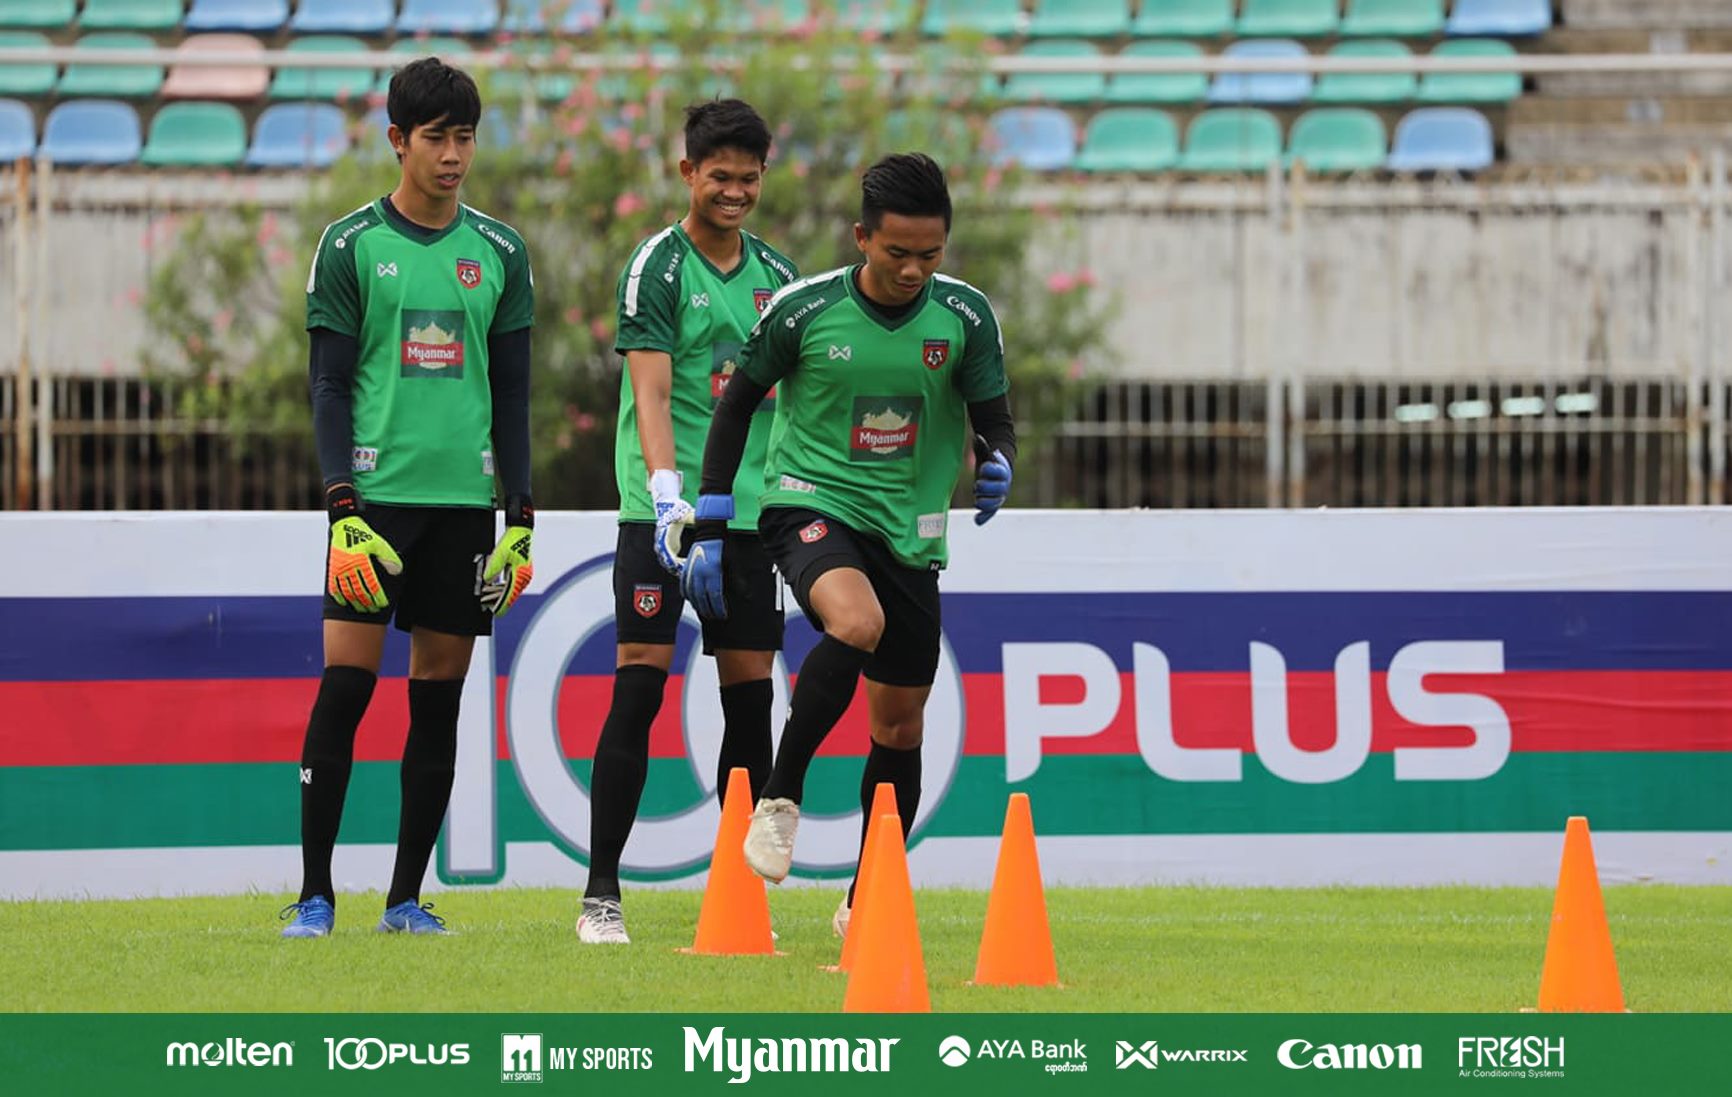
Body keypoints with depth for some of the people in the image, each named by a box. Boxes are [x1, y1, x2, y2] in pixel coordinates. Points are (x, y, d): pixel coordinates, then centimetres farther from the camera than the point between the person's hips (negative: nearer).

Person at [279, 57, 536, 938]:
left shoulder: (500, 253, 10)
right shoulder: (350, 246, 1)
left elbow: (514, 394, 12)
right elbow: (329, 387, -1)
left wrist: (520, 520, 5)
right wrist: (344, 511, -12)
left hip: (466, 501, 3)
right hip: (377, 493, -3)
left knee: (439, 699, 3)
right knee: (344, 685, -9)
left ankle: (407, 897, 9)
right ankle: (314, 894, -3)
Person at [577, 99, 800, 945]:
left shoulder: (776, 275, 13)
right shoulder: (658, 266, -4)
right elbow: (651, 390, -14)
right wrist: (668, 493, -26)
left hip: (751, 511, 5)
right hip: (664, 513, -5)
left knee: (749, 697, 3)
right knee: (638, 688, -9)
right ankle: (601, 893, -6)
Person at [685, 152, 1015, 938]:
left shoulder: (964, 316, -3)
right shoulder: (803, 310, -9)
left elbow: (994, 421, 4)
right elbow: (736, 405, 3)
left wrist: (997, 463, -21)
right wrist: (708, 530, 3)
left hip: (909, 531, 4)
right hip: (810, 502, -4)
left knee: (900, 725, 6)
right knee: (856, 623, -35)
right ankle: (781, 797, -19)